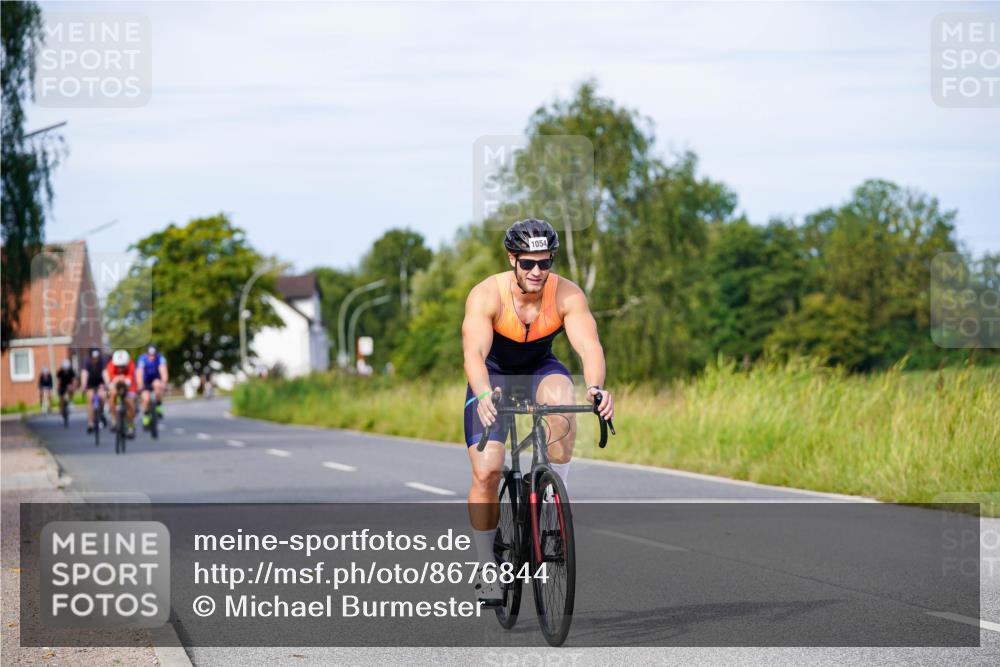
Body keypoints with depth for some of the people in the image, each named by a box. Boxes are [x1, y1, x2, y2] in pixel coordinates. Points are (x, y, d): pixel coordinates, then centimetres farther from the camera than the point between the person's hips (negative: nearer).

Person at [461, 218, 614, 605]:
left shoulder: (567, 295, -24)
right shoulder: (486, 296, -28)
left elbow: (589, 346, -35)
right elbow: (474, 352, -41)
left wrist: (596, 387, -56)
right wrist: (484, 395, -61)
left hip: (540, 369, 1)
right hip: (494, 375, -1)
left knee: (562, 401, -36)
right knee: (486, 472, -14)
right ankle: (487, 571, 1)